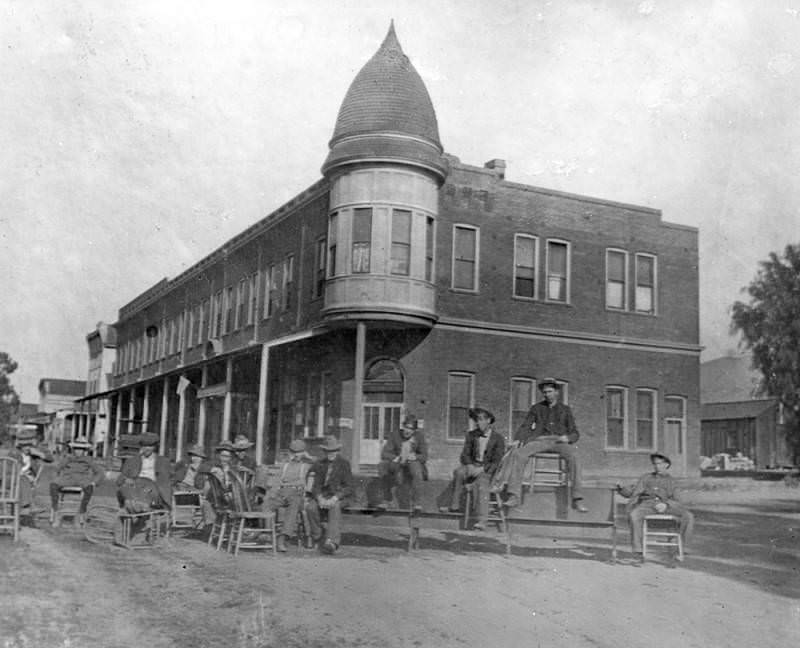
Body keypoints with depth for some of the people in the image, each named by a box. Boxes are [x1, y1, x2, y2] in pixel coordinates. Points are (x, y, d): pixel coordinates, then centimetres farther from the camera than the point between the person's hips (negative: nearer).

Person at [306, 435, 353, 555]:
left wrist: (334, 499, -21)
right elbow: (315, 485, 3)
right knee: (311, 507, -29)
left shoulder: (344, 464, 0)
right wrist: (320, 498, -19)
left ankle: (332, 542, -49)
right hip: (323, 495, 3)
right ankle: (316, 534, -5)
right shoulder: (320, 464, 9)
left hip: (339, 496, -3)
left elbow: (348, 487, -5)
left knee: (334, 507, -37)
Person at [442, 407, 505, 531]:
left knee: (481, 483, -35)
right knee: (458, 472, -30)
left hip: (488, 471, -4)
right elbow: (465, 455, 6)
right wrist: (470, 465, -16)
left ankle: (482, 521, -42)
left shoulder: (498, 438, -2)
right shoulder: (471, 435, 11)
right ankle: (455, 505, -31)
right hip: (473, 467, 4)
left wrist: (482, 469, -21)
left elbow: (496, 462, -7)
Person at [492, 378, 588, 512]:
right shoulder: (536, 408, 19)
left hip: (559, 441, -1)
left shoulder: (565, 409, 18)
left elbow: (575, 434, 13)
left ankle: (577, 500, -38)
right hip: (540, 440, 1)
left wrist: (567, 438, -12)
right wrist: (518, 439, -12)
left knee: (573, 456, -35)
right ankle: (514, 495, -34)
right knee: (518, 454, -30)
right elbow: (525, 427, 10)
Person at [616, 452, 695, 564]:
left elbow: (672, 499, 16)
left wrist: (665, 505, -7)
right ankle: (637, 551, -32)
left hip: (666, 505, 1)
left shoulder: (670, 480, 26)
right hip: (647, 503, -1)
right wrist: (621, 488, -5)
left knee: (688, 516, -26)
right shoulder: (646, 477, 25)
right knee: (634, 515, -35)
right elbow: (631, 492, 16)